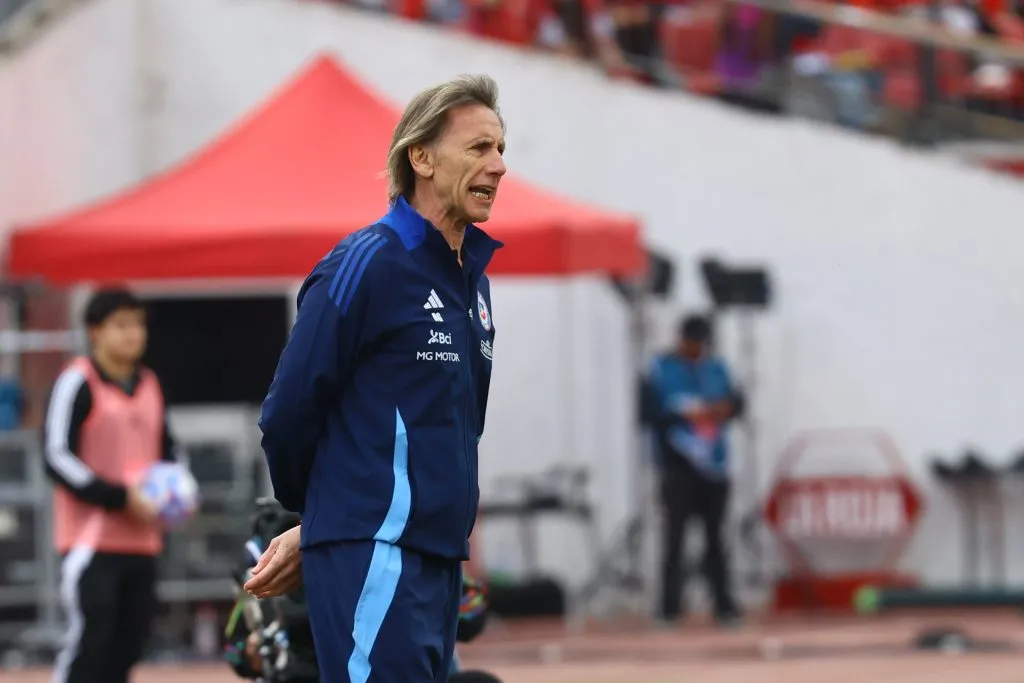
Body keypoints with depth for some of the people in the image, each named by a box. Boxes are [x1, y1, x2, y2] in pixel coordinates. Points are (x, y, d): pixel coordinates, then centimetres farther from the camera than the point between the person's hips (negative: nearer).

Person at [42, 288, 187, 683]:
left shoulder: (149, 385, 14)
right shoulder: (77, 383, -7)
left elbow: (168, 450, 26)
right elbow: (57, 457, -12)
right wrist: (120, 497, -18)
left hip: (142, 542, 7)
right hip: (91, 540, -7)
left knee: (127, 646, 7)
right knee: (88, 639, -12)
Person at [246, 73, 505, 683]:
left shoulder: (472, 277, 15)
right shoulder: (368, 264, -9)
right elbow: (290, 412, -7)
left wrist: (315, 536, 17)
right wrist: (314, 514, 10)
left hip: (441, 557, 8)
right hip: (374, 557, -8)